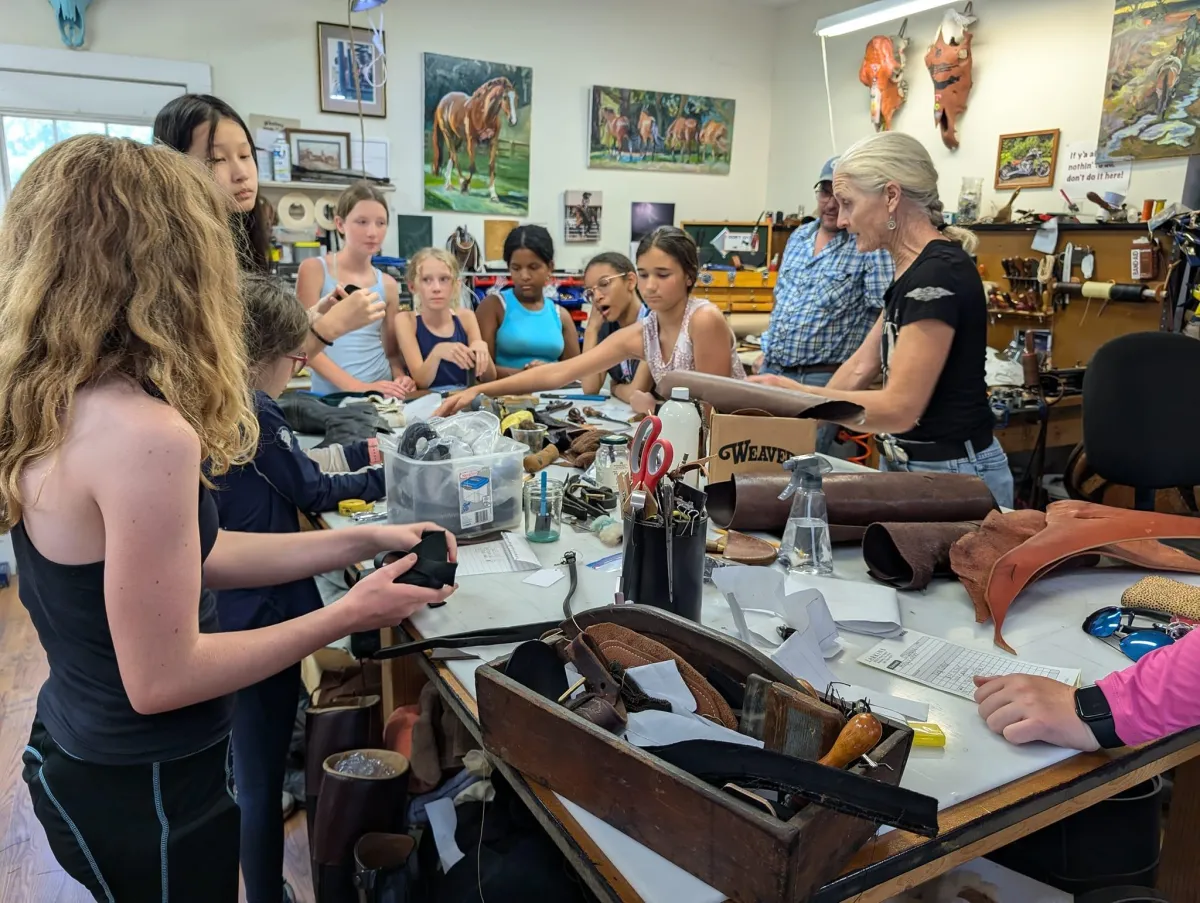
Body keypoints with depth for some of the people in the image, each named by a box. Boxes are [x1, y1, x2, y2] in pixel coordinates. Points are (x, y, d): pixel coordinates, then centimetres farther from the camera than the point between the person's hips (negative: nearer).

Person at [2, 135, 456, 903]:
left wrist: (362, 541, 3)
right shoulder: (143, 433, -31)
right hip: (143, 789, -8)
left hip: (80, 752, 8)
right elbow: (162, 679, -26)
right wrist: (347, 616, -16)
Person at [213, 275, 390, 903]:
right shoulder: (253, 415, -21)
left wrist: (361, 451, 18)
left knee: (247, 762, 27)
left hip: (216, 614, 10)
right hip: (259, 614, -10)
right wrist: (388, 475, 4)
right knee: (262, 774, 5)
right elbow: (313, 491, -10)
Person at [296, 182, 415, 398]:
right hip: (331, 395, -3)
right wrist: (358, 387, -16)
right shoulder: (314, 269, -1)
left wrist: (401, 380, -5)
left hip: (382, 395, 3)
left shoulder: (388, 285, 10)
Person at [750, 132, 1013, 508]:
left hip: (952, 476, -9)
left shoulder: (938, 273, -21)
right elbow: (862, 367, 11)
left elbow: (900, 407, -25)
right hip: (912, 468, 9)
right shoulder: (916, 270, 9)